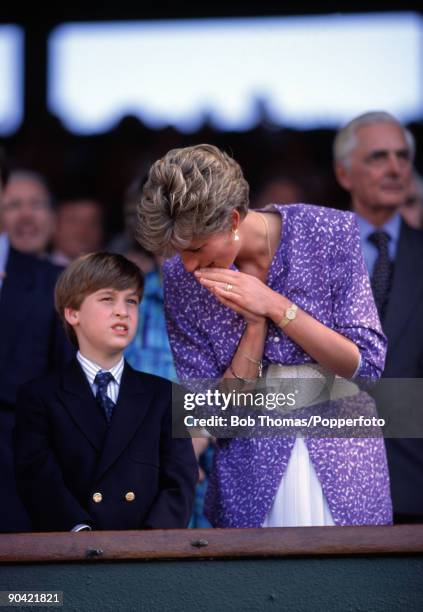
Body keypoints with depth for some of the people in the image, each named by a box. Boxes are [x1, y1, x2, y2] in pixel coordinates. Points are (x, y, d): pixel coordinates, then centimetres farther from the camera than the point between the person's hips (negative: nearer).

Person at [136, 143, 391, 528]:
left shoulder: (330, 232, -13)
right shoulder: (181, 279, -8)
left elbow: (367, 363, -13)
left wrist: (274, 306, -20)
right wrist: (256, 324, -19)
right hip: (254, 476, 1)